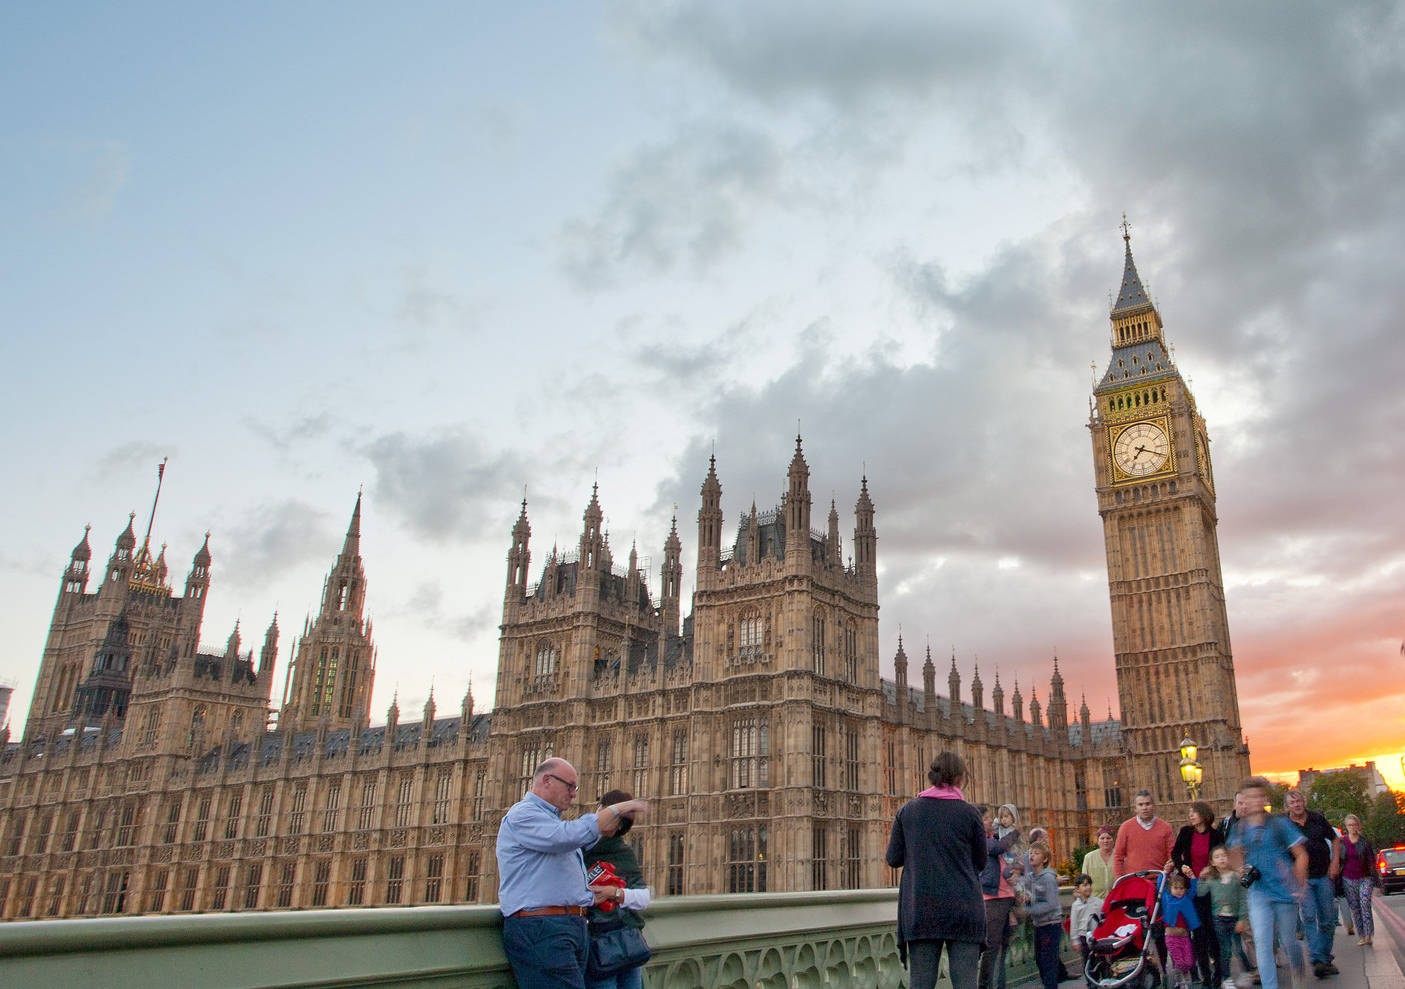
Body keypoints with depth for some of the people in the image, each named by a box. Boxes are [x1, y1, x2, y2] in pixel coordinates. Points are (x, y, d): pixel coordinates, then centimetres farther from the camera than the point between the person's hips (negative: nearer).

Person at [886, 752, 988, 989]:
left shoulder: (907, 810, 4)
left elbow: (893, 859, 5)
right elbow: (980, 862, 6)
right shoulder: (969, 813, -2)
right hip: (963, 907, -2)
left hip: (919, 909, 2)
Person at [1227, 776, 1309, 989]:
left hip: (1285, 891, -2)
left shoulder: (1280, 824, -5)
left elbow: (1301, 855, 1)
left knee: (1288, 941, 11)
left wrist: (1298, 886, 0)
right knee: (1262, 942, -10)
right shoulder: (1240, 829, 4)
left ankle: (1299, 970, 42)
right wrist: (1245, 871, 2)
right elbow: (1235, 855, 20)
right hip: (1258, 892, 2)